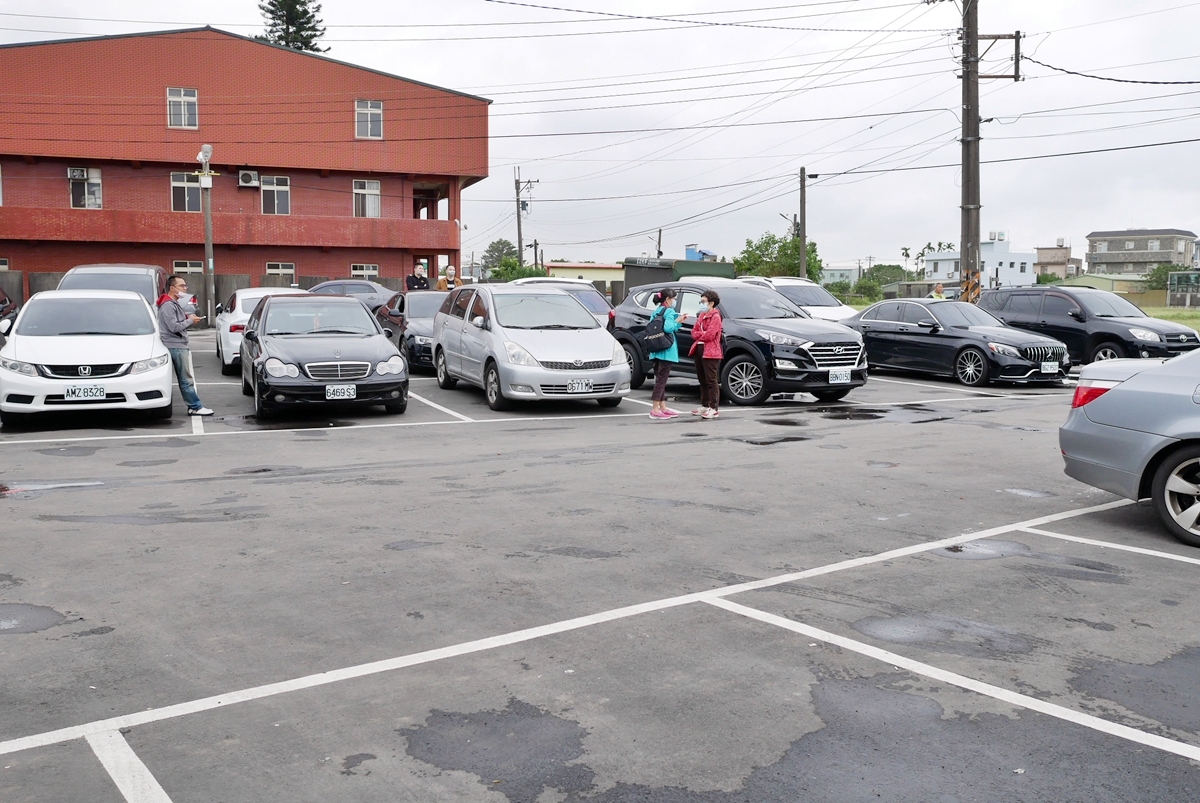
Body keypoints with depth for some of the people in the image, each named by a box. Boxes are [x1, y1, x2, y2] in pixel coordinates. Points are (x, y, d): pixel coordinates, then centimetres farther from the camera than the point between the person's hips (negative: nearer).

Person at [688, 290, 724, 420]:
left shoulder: (715, 316, -9)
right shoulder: (701, 316, 19)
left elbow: (709, 335, -18)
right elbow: (694, 332, 13)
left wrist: (698, 334, 0)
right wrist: (702, 334, -7)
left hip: (710, 352, -9)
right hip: (699, 350, 9)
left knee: (711, 381, -8)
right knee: (702, 380, 15)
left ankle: (714, 409, -6)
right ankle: (704, 405, 24)